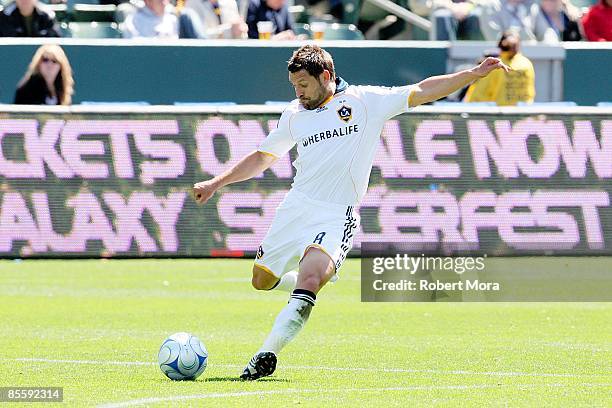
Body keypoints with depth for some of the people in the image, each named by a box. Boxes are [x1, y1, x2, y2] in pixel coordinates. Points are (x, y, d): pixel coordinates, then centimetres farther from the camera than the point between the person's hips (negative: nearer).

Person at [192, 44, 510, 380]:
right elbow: (262, 158, 24)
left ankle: (267, 355, -26)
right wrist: (216, 183, 19)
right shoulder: (294, 114, 13)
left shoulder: (365, 101, 2)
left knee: (307, 282, -25)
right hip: (296, 206, 5)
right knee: (262, 280, 7)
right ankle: (316, 278, 36)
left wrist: (474, 74, -7)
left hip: (337, 215, -5)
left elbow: (421, 92, 0)